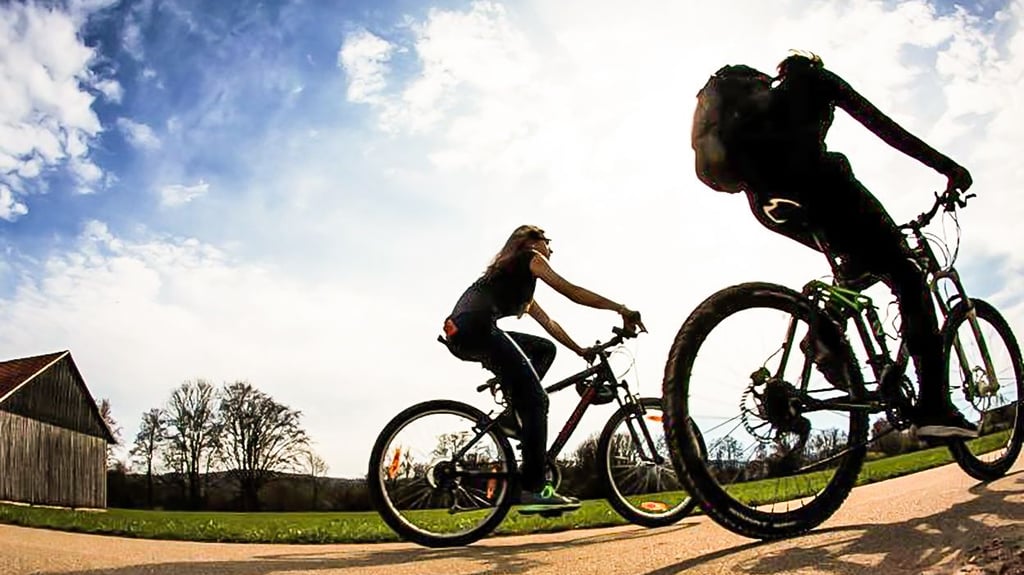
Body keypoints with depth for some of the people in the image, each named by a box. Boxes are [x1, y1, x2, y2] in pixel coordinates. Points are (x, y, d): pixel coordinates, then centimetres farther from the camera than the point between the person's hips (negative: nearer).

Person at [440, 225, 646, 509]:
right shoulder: (529, 258, 13)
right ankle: (534, 487, -16)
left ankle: (514, 416, 9)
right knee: (536, 399, -10)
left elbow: (548, 323, 36)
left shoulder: (513, 276, 36)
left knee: (545, 349, 21)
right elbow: (572, 292, 5)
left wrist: (581, 351, 36)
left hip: (458, 335, 9)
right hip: (477, 326, -9)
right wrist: (622, 309, 6)